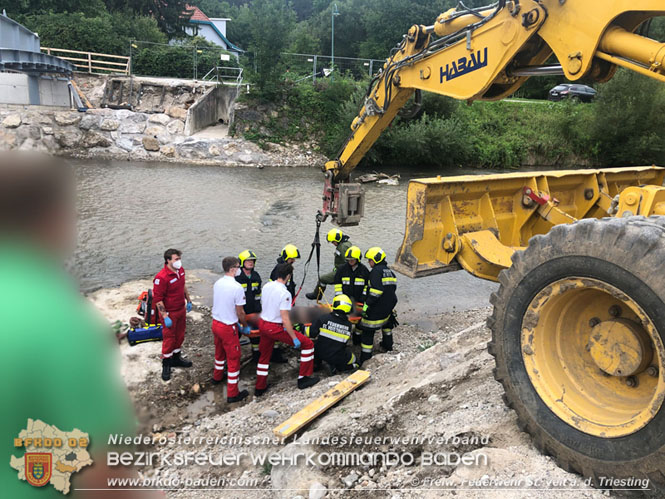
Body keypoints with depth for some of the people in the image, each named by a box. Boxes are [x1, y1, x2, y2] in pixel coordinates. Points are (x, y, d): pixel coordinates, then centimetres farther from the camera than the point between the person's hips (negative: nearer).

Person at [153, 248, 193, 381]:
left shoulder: (180, 270, -2)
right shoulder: (161, 278, -28)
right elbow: (157, 299, -24)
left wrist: (188, 300, 19)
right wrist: (165, 317, -23)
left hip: (181, 309, 8)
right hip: (169, 313, -8)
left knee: (180, 335, 20)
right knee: (169, 338, 4)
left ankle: (176, 358, 40)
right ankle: (166, 365, 21)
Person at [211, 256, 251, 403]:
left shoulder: (217, 283, 0)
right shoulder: (237, 287, -23)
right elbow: (240, 312, -17)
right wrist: (245, 326, 2)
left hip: (215, 323, 8)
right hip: (228, 328, -7)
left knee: (219, 351, 29)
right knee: (233, 359, 4)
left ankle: (217, 377, 51)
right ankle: (232, 394, 10)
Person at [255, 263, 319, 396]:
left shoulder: (266, 286, 0)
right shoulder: (284, 294, -23)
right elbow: (285, 319, -25)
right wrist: (294, 338, -18)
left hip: (262, 324, 8)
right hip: (275, 328, -8)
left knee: (264, 356, 25)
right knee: (307, 344, 4)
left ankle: (259, 388, 33)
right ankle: (303, 378, 10)